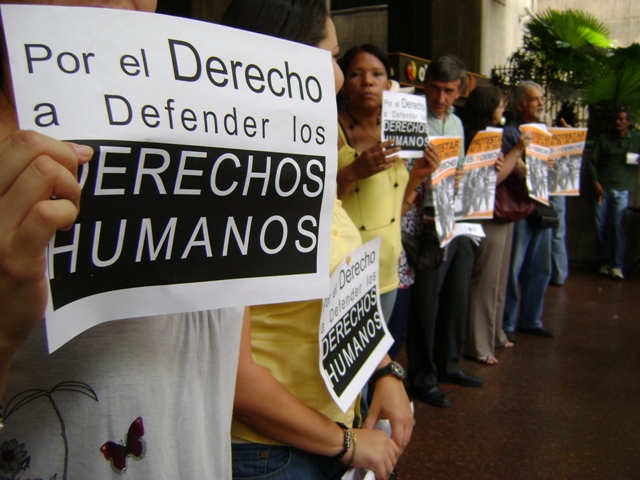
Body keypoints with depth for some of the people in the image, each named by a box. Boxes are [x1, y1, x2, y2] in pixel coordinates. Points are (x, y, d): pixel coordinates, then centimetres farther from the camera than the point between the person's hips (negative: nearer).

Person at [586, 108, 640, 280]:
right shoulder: (604, 139, 11)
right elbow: (592, 162, 8)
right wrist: (595, 182, -4)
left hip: (622, 190, -1)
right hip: (601, 188, 1)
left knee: (617, 226, -8)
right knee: (601, 225, 2)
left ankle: (617, 266, -4)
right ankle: (605, 262, 13)